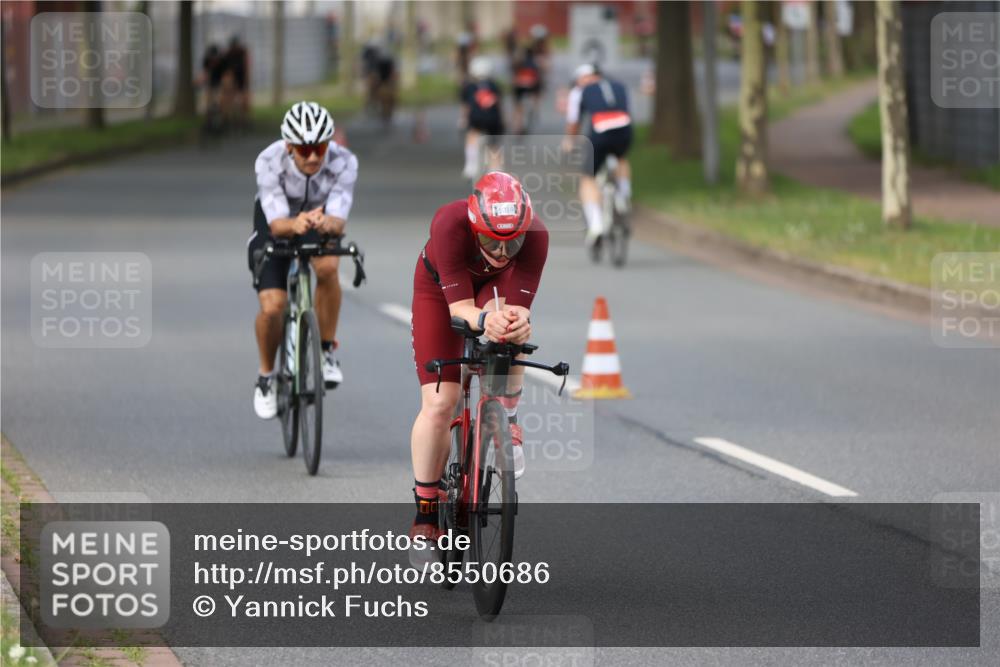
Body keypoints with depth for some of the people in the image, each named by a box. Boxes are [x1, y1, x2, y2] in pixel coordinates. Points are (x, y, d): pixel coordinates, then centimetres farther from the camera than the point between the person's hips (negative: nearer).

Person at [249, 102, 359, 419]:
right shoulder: (269, 162, -34)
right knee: (272, 307, -17)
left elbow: (338, 219, -38)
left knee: (327, 267, -34)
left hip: (321, 220, 0)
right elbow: (277, 223, -38)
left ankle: (327, 349, -13)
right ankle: (266, 377, 11)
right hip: (276, 222, 0)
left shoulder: (343, 162, -32)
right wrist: (295, 225, -61)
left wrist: (327, 223, -62)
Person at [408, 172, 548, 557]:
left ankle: (507, 423, -11)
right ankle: (426, 513, 4)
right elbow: (459, 307, -41)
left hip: (496, 285, 2)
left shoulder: (535, 236, -36)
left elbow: (518, 306, -38)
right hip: (441, 284, -1)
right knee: (438, 403, -11)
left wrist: (518, 321, -61)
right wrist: (484, 319, -62)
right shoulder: (450, 225, -41)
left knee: (509, 324, -35)